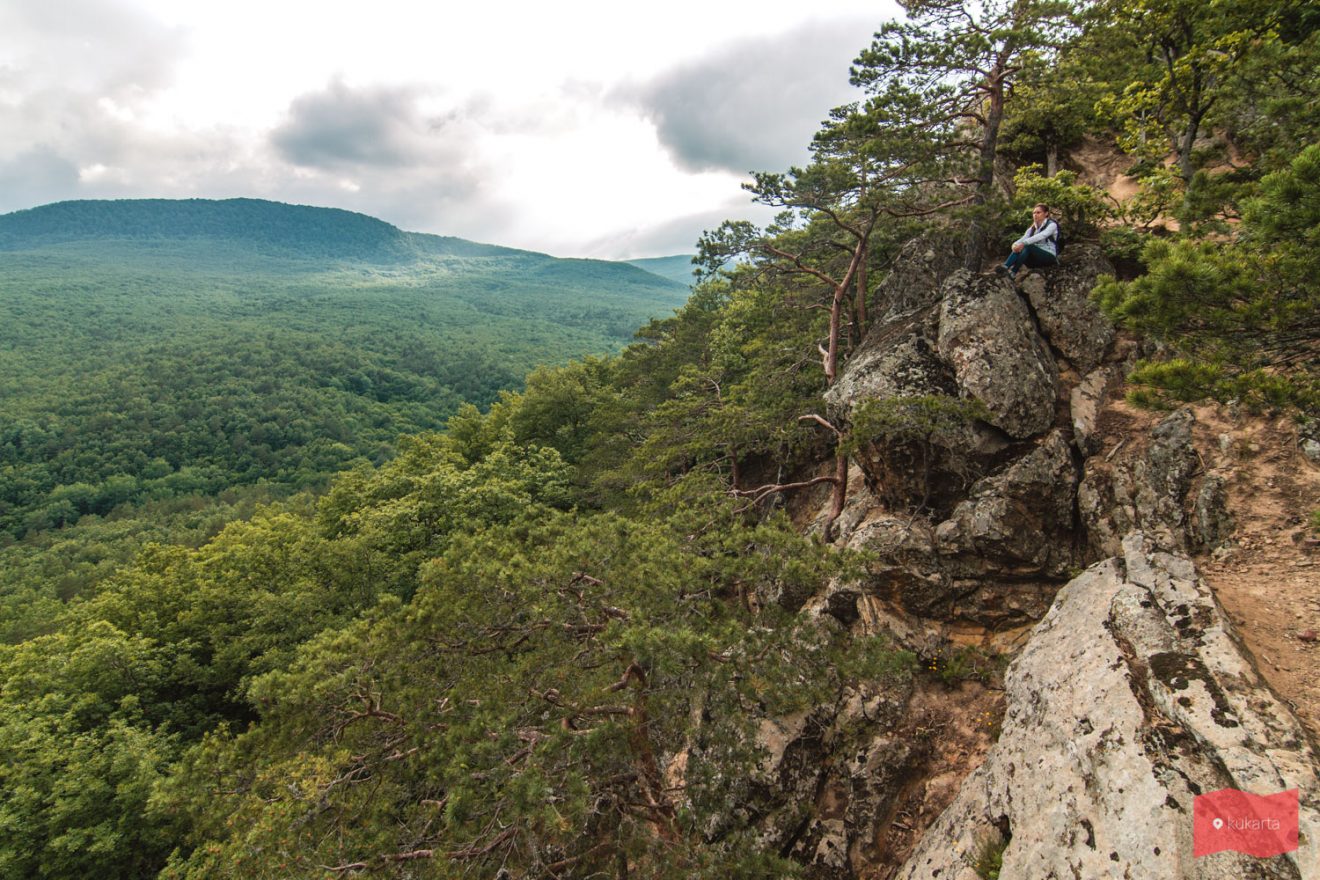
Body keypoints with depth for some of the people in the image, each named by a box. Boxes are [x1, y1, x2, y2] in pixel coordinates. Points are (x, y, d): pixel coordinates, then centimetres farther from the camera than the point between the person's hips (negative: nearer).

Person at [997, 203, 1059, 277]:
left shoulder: (1052, 225, -3)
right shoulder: (1032, 228, 15)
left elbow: (1041, 236, -23)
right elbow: (1023, 238, -5)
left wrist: (1024, 243, -38)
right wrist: (1015, 244, -30)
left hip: (1049, 256, -5)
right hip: (1036, 259, 5)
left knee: (1027, 246, -32)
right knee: (1019, 249, -23)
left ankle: (1012, 272, -47)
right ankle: (1005, 266, -48)